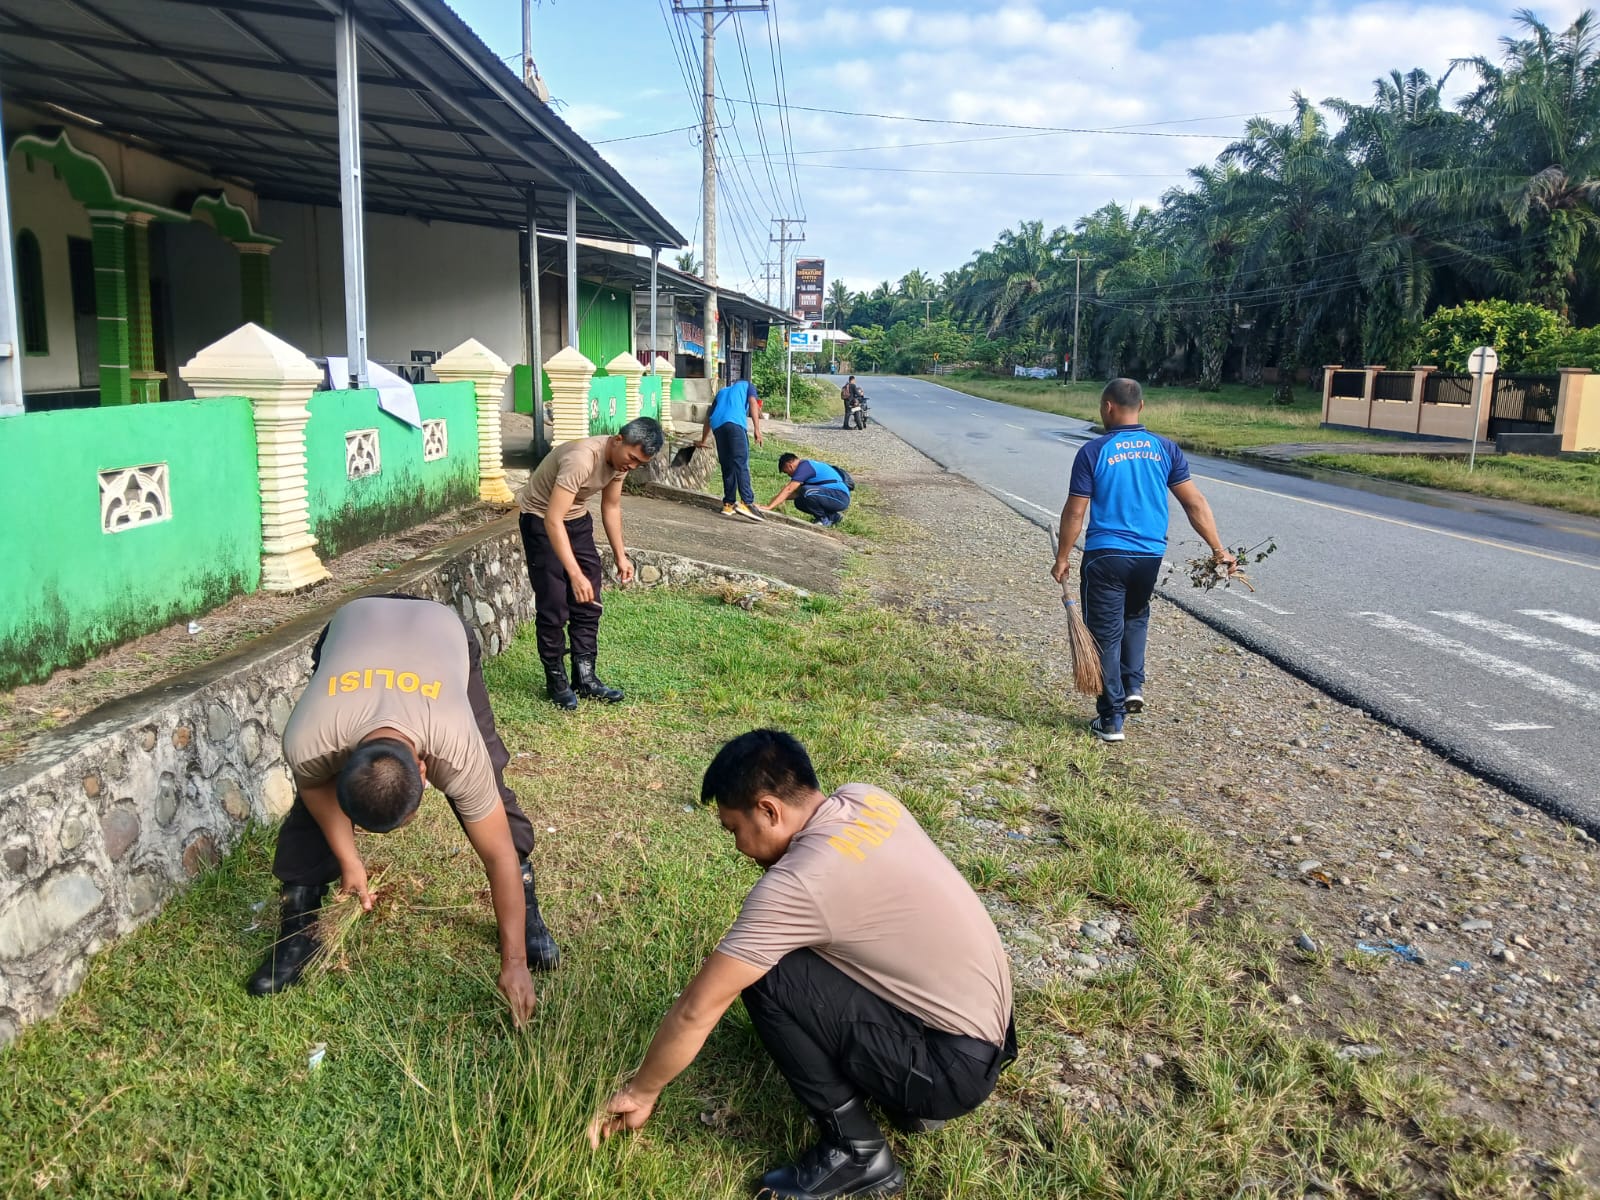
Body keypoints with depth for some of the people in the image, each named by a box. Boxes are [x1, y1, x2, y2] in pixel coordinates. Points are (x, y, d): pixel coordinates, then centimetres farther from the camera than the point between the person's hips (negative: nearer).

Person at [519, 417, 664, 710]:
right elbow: (553, 520, -39)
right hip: (541, 521, -8)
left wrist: (621, 556, 3)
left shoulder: (621, 458, -11)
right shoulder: (581, 459, -36)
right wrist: (575, 574, -43)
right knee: (554, 608, -6)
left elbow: (611, 506, 6)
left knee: (588, 603, 6)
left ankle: (585, 677, 14)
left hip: (578, 519, 8)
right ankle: (556, 680, 9)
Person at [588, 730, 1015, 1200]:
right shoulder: (867, 798, -2)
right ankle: (912, 1094, 17)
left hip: (955, 1066, -8)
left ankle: (855, 1150, -1)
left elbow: (696, 1011, -16)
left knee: (767, 979, -15)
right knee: (786, 947, 15)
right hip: (990, 1028, 8)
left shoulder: (797, 884, -24)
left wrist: (639, 1092, -1)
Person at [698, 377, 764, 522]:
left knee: (727, 466, 12)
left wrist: (703, 441, 53)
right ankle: (747, 503, -27)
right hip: (734, 423, -5)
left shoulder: (722, 391, 40)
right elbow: (753, 402, 7)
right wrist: (757, 429, -3)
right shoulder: (747, 385, 28)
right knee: (741, 463, -14)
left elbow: (709, 415, 43)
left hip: (717, 426, 5)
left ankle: (729, 504, 11)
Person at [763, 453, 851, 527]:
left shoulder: (804, 466, -12)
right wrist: (780, 498, 14)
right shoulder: (808, 464, 18)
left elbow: (788, 490, -19)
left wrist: (769, 507, -20)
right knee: (799, 501, 10)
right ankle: (833, 516, 12)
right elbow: (797, 492, 24)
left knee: (807, 491, -29)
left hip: (840, 497, -11)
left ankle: (824, 520, -8)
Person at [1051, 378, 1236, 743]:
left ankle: (1111, 719, 9)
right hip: (1150, 555, 4)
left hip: (1105, 556, -4)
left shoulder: (1093, 452, -8)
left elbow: (1075, 512, -7)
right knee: (1136, 616, 30)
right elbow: (1195, 503, 0)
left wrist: (1062, 558, 3)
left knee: (1106, 633, 5)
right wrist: (1218, 550, 6)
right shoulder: (1165, 449, 2)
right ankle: (1133, 686, 19)